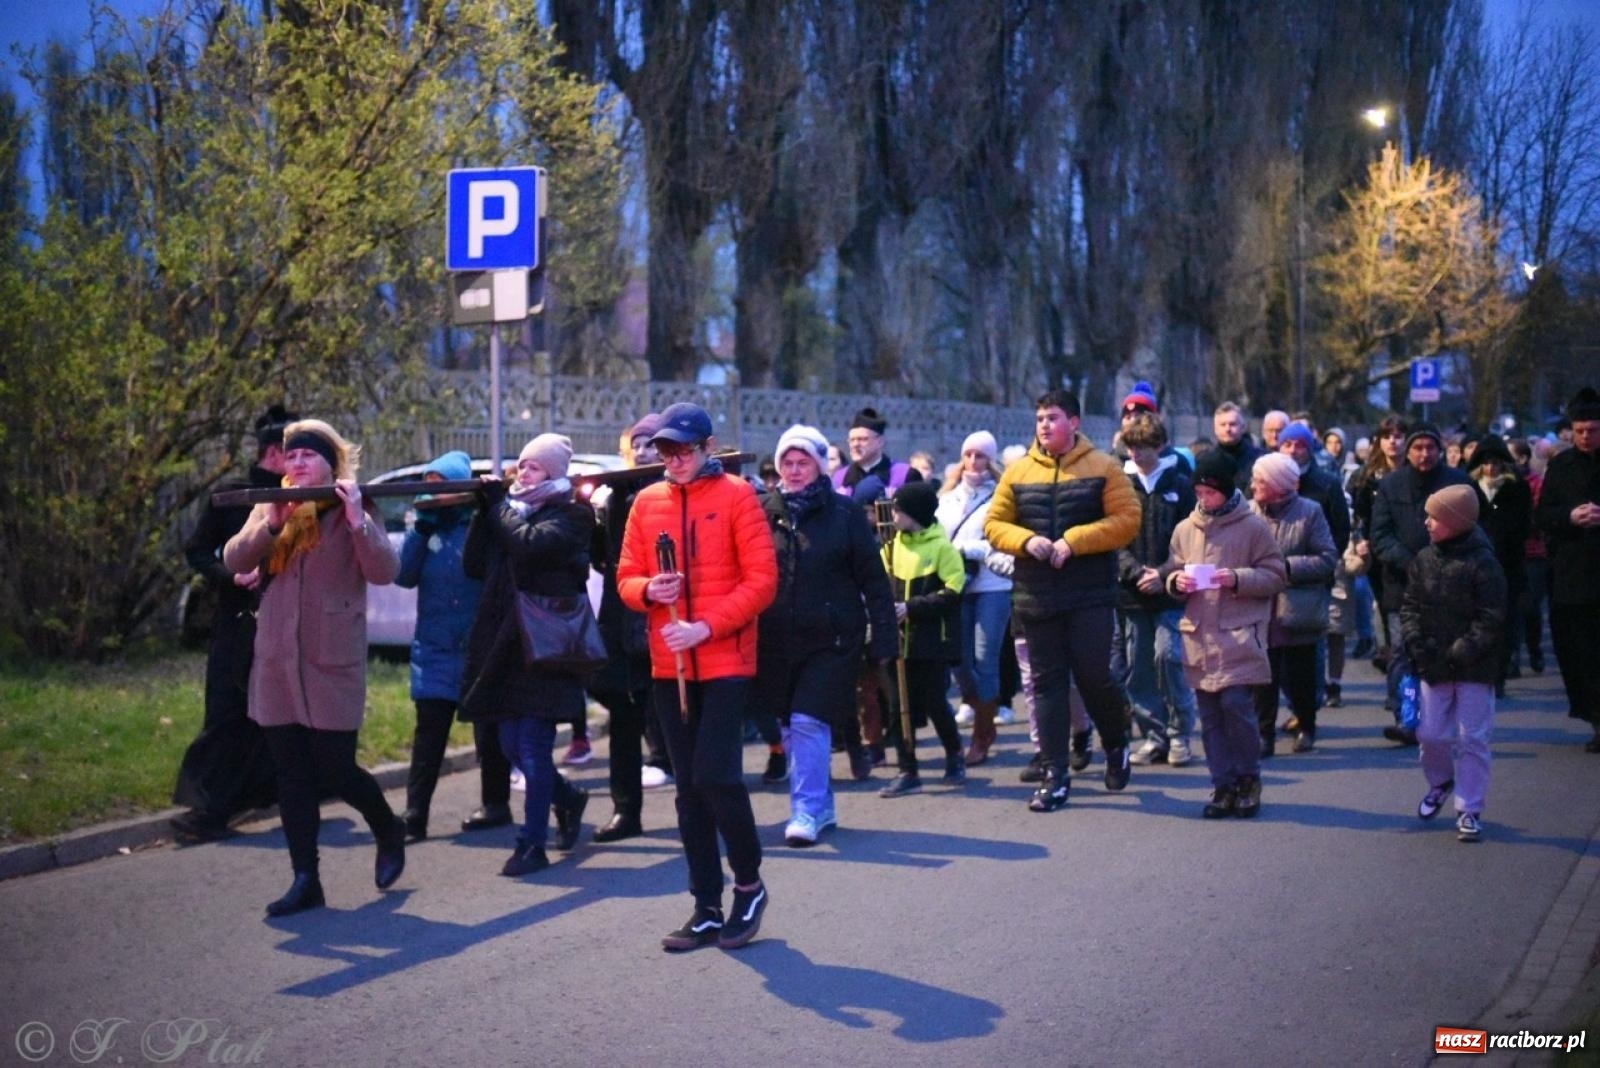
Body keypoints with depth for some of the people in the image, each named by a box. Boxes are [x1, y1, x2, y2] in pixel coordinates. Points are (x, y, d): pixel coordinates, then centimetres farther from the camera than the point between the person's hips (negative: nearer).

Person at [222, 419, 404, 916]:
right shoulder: (269, 509, 11)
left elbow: (385, 572, -13)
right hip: (277, 663, 4)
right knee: (292, 776, 5)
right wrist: (270, 525, -17)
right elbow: (234, 560, -2)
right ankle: (305, 879, 11)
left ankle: (389, 831, 25)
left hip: (333, 663, -4)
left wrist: (357, 521, -25)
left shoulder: (353, 509, -1)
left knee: (335, 770, -2)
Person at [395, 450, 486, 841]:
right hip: (435, 650, 3)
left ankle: (495, 805, 24)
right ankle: (415, 817, -5)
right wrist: (421, 528, -8)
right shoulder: (427, 527, 9)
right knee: (429, 733, -4)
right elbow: (403, 574, 1)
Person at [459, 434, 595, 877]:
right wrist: (486, 508, 0)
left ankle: (532, 844, 1)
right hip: (507, 645, 7)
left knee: (533, 746, -6)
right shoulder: (512, 508, 16)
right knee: (511, 745, 8)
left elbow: (529, 545, -22)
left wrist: (499, 505, -7)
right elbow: (474, 565, 9)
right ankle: (567, 797, 33)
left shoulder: (571, 515, -3)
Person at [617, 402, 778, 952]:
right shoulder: (647, 502, 9)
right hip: (669, 665, 5)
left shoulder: (736, 495, -4)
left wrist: (706, 626, -18)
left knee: (715, 775, -12)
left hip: (725, 661, -5)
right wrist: (648, 591, -12)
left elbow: (762, 580, -9)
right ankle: (707, 909, 15)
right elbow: (626, 577, 11)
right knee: (689, 788, 8)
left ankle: (749, 884, 10)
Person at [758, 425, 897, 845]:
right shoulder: (767, 512, 5)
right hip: (777, 641, 4)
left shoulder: (844, 513, -2)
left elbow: (873, 578, -1)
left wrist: (883, 636, -6)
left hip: (830, 640, -4)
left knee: (809, 723, -12)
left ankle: (807, 810, -5)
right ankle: (821, 805, 24)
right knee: (790, 726, 10)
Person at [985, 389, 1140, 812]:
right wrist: (1026, 540, -12)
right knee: (1047, 682, 5)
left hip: (1091, 594, -3)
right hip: (1036, 597, 3)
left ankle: (1116, 745, 25)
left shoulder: (1102, 467, -1)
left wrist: (1074, 540, -17)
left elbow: (1127, 520, -9)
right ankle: (1056, 774, 10)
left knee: (1093, 675, -4)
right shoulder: (1018, 472, 8)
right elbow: (994, 524, 8)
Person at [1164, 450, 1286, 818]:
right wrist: (1176, 582, -4)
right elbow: (1170, 574, 18)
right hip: (1199, 635, 4)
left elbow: (1275, 576, 0)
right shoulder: (1185, 529, 10)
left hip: (1239, 634, -4)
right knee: (1209, 714, 6)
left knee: (1236, 705, -12)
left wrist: (1238, 578, -15)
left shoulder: (1253, 526, -1)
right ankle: (1223, 785, 14)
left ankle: (1248, 778, 8)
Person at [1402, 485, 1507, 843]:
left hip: (1475, 668, -5)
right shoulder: (1423, 560, 3)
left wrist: (1460, 652, -17)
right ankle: (1440, 781, 37)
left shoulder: (1482, 563, -13)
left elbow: (1490, 620, -13)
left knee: (1472, 739, 1)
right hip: (1433, 665, 5)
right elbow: (1410, 605, 9)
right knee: (1430, 732, 8)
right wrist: (1415, 641, -7)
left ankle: (1469, 810, 10)